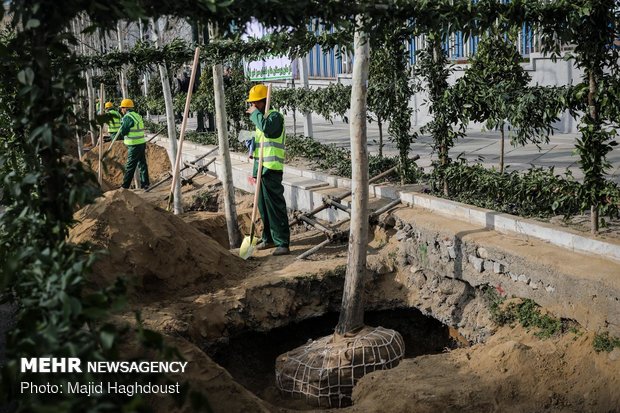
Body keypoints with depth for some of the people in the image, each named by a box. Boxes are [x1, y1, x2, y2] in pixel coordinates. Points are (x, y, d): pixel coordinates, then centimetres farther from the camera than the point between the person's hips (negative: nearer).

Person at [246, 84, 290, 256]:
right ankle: (269, 238, 25)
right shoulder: (260, 119, 20)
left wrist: (255, 113, -15)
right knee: (263, 207, 14)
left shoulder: (275, 116, -8)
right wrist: (255, 172, 22)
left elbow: (267, 128, -32)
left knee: (276, 206, -9)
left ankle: (283, 243, -6)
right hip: (261, 170, 9)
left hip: (272, 170, -9)